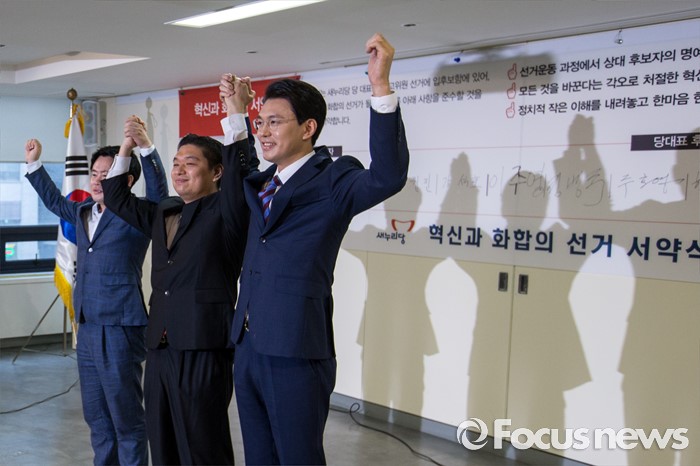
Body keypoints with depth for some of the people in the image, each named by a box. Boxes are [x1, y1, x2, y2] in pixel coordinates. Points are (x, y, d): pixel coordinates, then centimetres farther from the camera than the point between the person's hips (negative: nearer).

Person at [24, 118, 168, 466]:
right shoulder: (82, 212, 12)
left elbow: (159, 192, -28)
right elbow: (54, 201, 32)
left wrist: (145, 147, -39)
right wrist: (34, 165, 27)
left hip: (119, 327, -7)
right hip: (86, 326, 7)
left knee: (127, 418, -1)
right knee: (96, 417, 16)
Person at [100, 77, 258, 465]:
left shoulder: (225, 211, -3)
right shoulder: (162, 214, 17)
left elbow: (241, 171, -20)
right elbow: (118, 199, 27)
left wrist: (237, 113, -24)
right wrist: (126, 150, 19)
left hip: (204, 349, -7)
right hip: (159, 347, 7)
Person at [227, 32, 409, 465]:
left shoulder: (331, 179, -9)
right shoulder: (261, 184, 13)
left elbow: (388, 178, -29)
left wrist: (381, 86, -36)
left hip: (296, 354, -7)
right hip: (247, 348, 8)